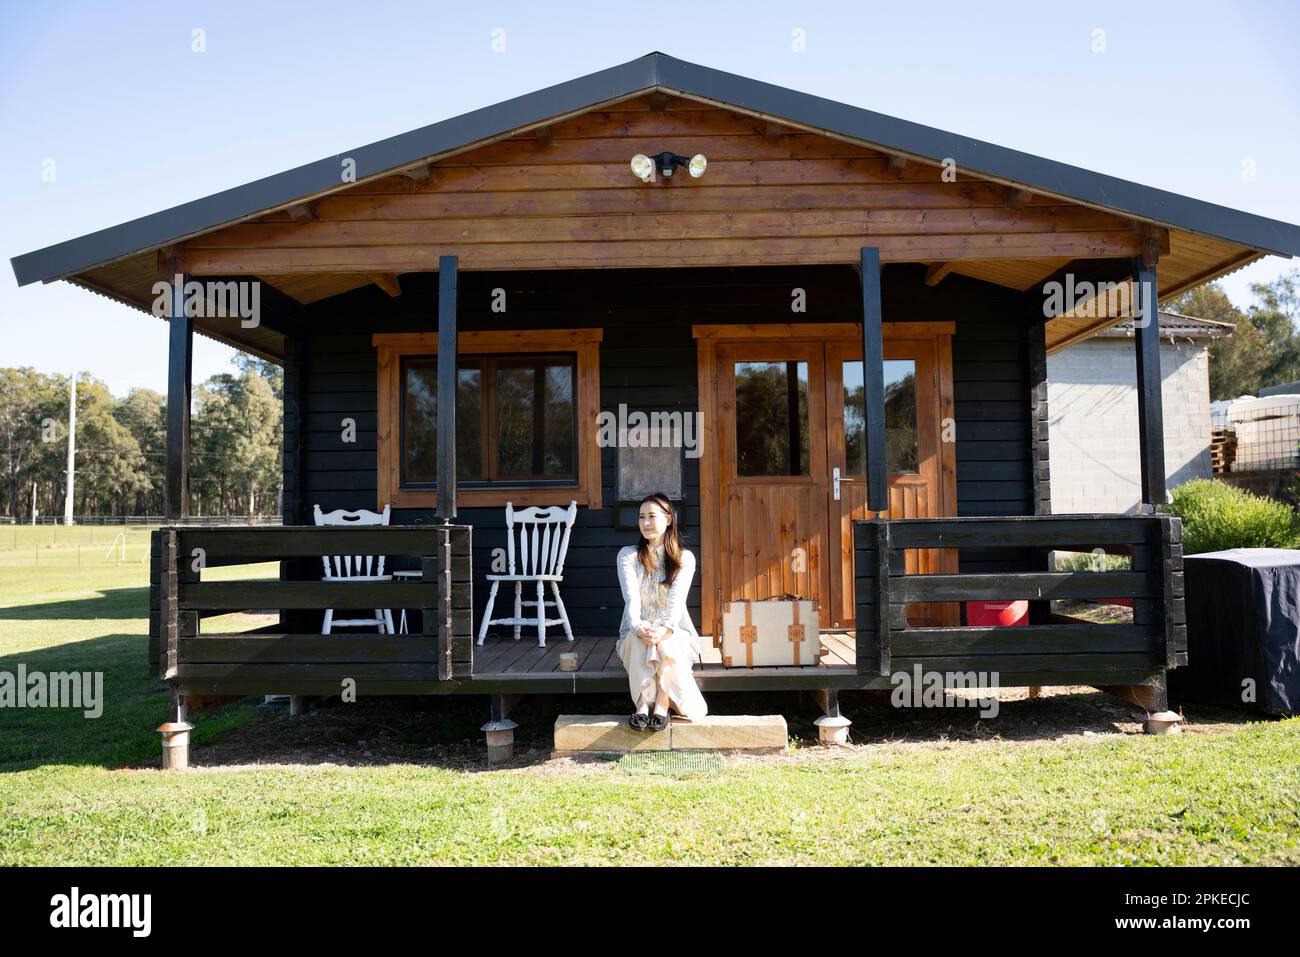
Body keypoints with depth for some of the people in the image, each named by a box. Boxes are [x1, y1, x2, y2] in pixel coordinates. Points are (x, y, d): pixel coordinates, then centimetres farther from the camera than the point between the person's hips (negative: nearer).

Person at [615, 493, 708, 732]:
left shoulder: (684, 558, 2)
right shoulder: (627, 555, 4)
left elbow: (677, 599, -15)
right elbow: (631, 597, -12)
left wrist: (666, 629, -35)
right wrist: (638, 627, -34)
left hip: (674, 634, 0)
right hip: (635, 635, 0)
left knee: (666, 644, -35)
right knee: (640, 640, -35)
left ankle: (662, 704, -28)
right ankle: (642, 705, -31)